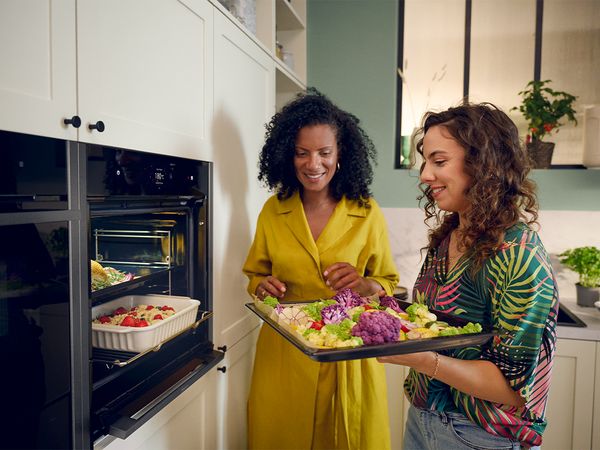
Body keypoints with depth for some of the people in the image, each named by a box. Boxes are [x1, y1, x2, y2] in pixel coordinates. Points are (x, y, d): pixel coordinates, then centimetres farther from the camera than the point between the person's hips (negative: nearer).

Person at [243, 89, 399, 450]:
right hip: (283, 355, 2)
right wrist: (264, 287, -11)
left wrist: (364, 284, -20)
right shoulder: (273, 211, 0)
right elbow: (256, 275, 11)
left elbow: (388, 283, 2)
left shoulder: (367, 212, -5)